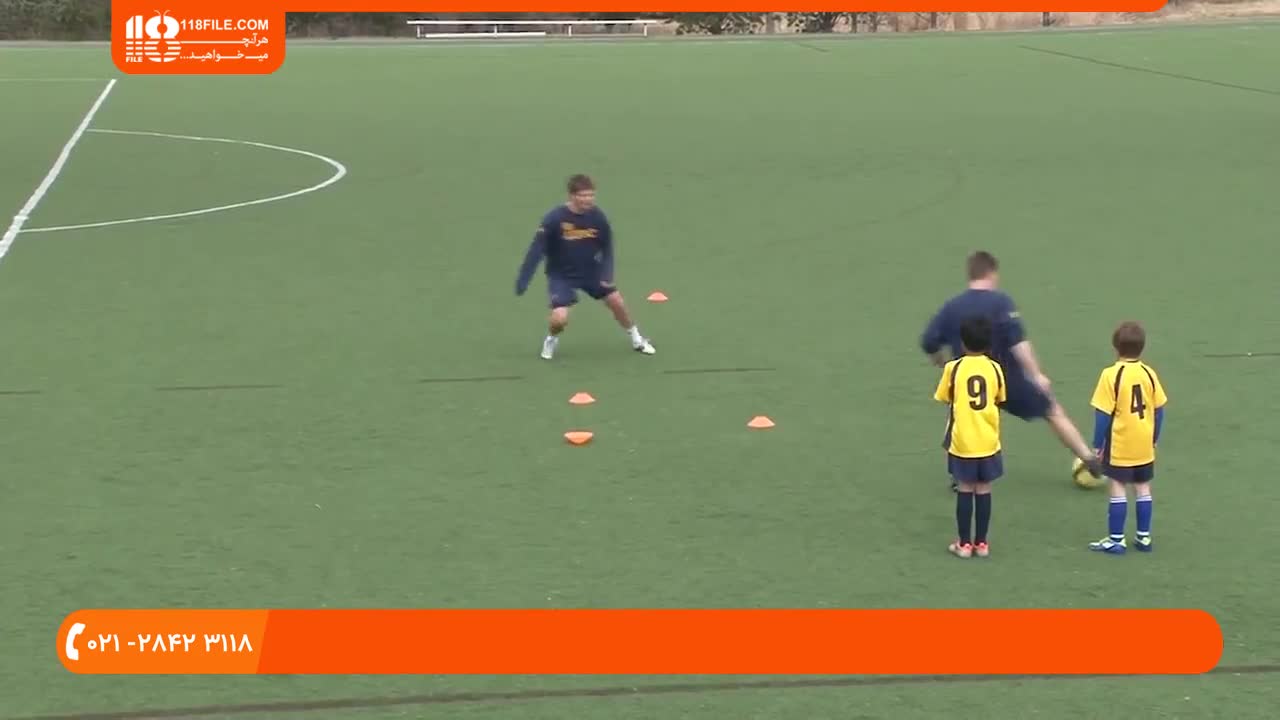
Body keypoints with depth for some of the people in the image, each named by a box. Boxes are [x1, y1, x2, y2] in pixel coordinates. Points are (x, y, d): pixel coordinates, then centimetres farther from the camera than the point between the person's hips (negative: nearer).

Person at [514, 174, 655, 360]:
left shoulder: (597, 216, -14)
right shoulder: (554, 218, -25)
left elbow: (607, 247, -1)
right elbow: (537, 249, -23)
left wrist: (606, 274, -13)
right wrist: (523, 280, -24)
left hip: (591, 271, 4)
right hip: (562, 275, -3)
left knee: (616, 301, 2)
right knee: (560, 318, -19)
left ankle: (636, 339, 30)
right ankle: (551, 340, 17)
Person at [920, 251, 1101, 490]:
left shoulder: (951, 307, 0)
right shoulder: (1001, 302, -11)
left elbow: (929, 344, 0)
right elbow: (1018, 343, -21)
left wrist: (944, 364, 20)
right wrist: (1037, 374, -21)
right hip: (1010, 379, -3)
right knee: (1053, 411, 13)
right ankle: (1091, 460, 14)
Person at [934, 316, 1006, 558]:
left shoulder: (953, 368, -9)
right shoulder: (994, 368, -4)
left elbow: (945, 399, 0)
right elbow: (1000, 400, 7)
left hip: (962, 441, -1)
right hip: (988, 442, 1)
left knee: (964, 490, 6)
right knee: (984, 490, 8)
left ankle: (964, 544, 10)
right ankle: (981, 543, 13)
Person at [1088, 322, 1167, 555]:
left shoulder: (1111, 375, -15)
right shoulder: (1149, 374, -2)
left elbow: (1103, 414, -14)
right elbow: (1159, 411, 4)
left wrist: (1098, 444, -4)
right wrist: (1154, 439, 17)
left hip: (1119, 446, -4)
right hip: (1144, 447, 4)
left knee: (1118, 489, 2)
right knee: (1143, 489, 14)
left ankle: (1115, 540, 6)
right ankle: (1144, 537, 20)